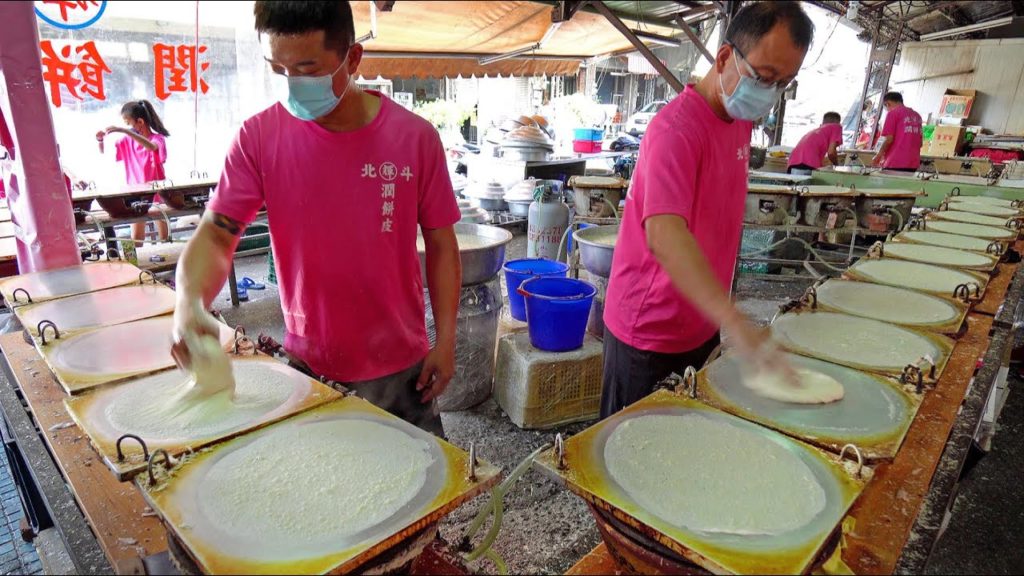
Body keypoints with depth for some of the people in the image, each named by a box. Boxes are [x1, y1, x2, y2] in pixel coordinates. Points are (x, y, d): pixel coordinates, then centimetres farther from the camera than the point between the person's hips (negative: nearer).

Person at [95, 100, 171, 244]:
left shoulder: (157, 138, -12)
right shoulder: (127, 141, 3)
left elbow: (152, 147, -37)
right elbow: (104, 152, 12)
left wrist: (125, 131, -44)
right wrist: (101, 140, -10)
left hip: (156, 191, -4)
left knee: (164, 236, 7)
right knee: (136, 238, 7)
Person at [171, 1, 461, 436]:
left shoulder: (415, 137, -10)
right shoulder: (258, 137, -8)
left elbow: (440, 243, -4)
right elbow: (216, 234, -6)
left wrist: (445, 341, -5)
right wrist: (190, 303, -26)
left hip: (399, 367, 0)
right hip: (305, 366, 1)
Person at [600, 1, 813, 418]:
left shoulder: (741, 122, 6)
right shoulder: (677, 128, -22)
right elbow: (663, 234, -38)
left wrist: (723, 318, 16)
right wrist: (735, 323, -47)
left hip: (702, 325, 8)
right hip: (650, 332, -8)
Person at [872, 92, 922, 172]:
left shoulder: (893, 113, -3)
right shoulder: (916, 115, 17)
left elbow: (889, 139, -10)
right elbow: (920, 142, 18)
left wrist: (878, 156, 2)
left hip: (895, 163, -6)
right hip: (913, 163, 6)